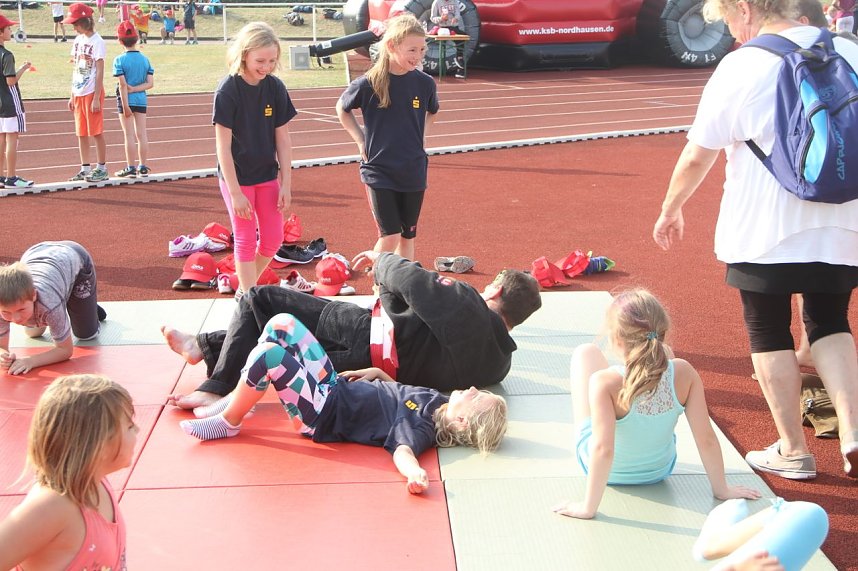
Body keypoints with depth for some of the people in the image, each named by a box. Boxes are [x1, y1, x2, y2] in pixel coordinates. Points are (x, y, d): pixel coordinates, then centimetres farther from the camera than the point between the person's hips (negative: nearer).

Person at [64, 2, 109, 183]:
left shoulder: (97, 42, -11)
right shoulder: (78, 40, 11)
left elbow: (100, 72, -13)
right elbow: (75, 69, 15)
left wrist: (96, 99, -16)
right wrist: (72, 95, 14)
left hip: (92, 93, -7)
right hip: (78, 93, 7)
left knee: (96, 132, -2)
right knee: (81, 133, 9)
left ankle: (101, 169, 6)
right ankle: (85, 169, 16)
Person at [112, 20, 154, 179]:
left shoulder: (120, 60, -11)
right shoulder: (145, 59, 2)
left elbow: (123, 84, -15)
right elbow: (150, 83, -5)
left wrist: (125, 105, -14)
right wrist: (135, 89, -7)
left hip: (126, 100, -4)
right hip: (141, 100, 4)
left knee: (129, 134, 1)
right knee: (141, 134, 8)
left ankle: (130, 168, 5)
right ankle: (143, 167, 13)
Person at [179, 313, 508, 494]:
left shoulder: (423, 428, -23)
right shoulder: (437, 400, 1)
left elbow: (404, 449, -43)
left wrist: (415, 474, -63)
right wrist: (377, 373, 6)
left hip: (321, 415, -9)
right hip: (334, 387, 9)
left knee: (270, 355, -30)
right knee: (282, 323, 6)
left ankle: (228, 422, -4)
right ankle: (239, 398, 18)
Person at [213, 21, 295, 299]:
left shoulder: (276, 88, -5)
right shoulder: (227, 91, -17)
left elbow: (283, 139, 0)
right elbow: (223, 146, -16)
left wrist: (286, 184, -3)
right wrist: (235, 192, -18)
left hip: (267, 175, 5)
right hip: (236, 176, -5)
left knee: (273, 239, 8)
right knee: (245, 240, 0)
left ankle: (246, 286, 29)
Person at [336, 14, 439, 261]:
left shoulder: (425, 83, -4)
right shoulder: (368, 84, -12)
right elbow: (342, 108, 7)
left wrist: (419, 136, 7)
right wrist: (361, 141, 1)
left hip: (414, 172, 3)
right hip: (378, 169, -3)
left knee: (408, 235, 13)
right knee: (390, 236, -8)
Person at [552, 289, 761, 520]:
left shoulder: (605, 382, -37)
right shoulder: (684, 373, -27)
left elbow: (603, 449, -41)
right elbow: (707, 439, -21)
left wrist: (588, 508, -33)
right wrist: (721, 490, -7)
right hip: (660, 469, 3)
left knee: (586, 352, 13)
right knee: (663, 353, 19)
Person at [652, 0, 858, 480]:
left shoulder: (741, 68, -10)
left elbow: (697, 157, -6)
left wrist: (671, 210, 9)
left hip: (765, 232, -4)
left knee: (769, 332, 10)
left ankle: (793, 450, 16)